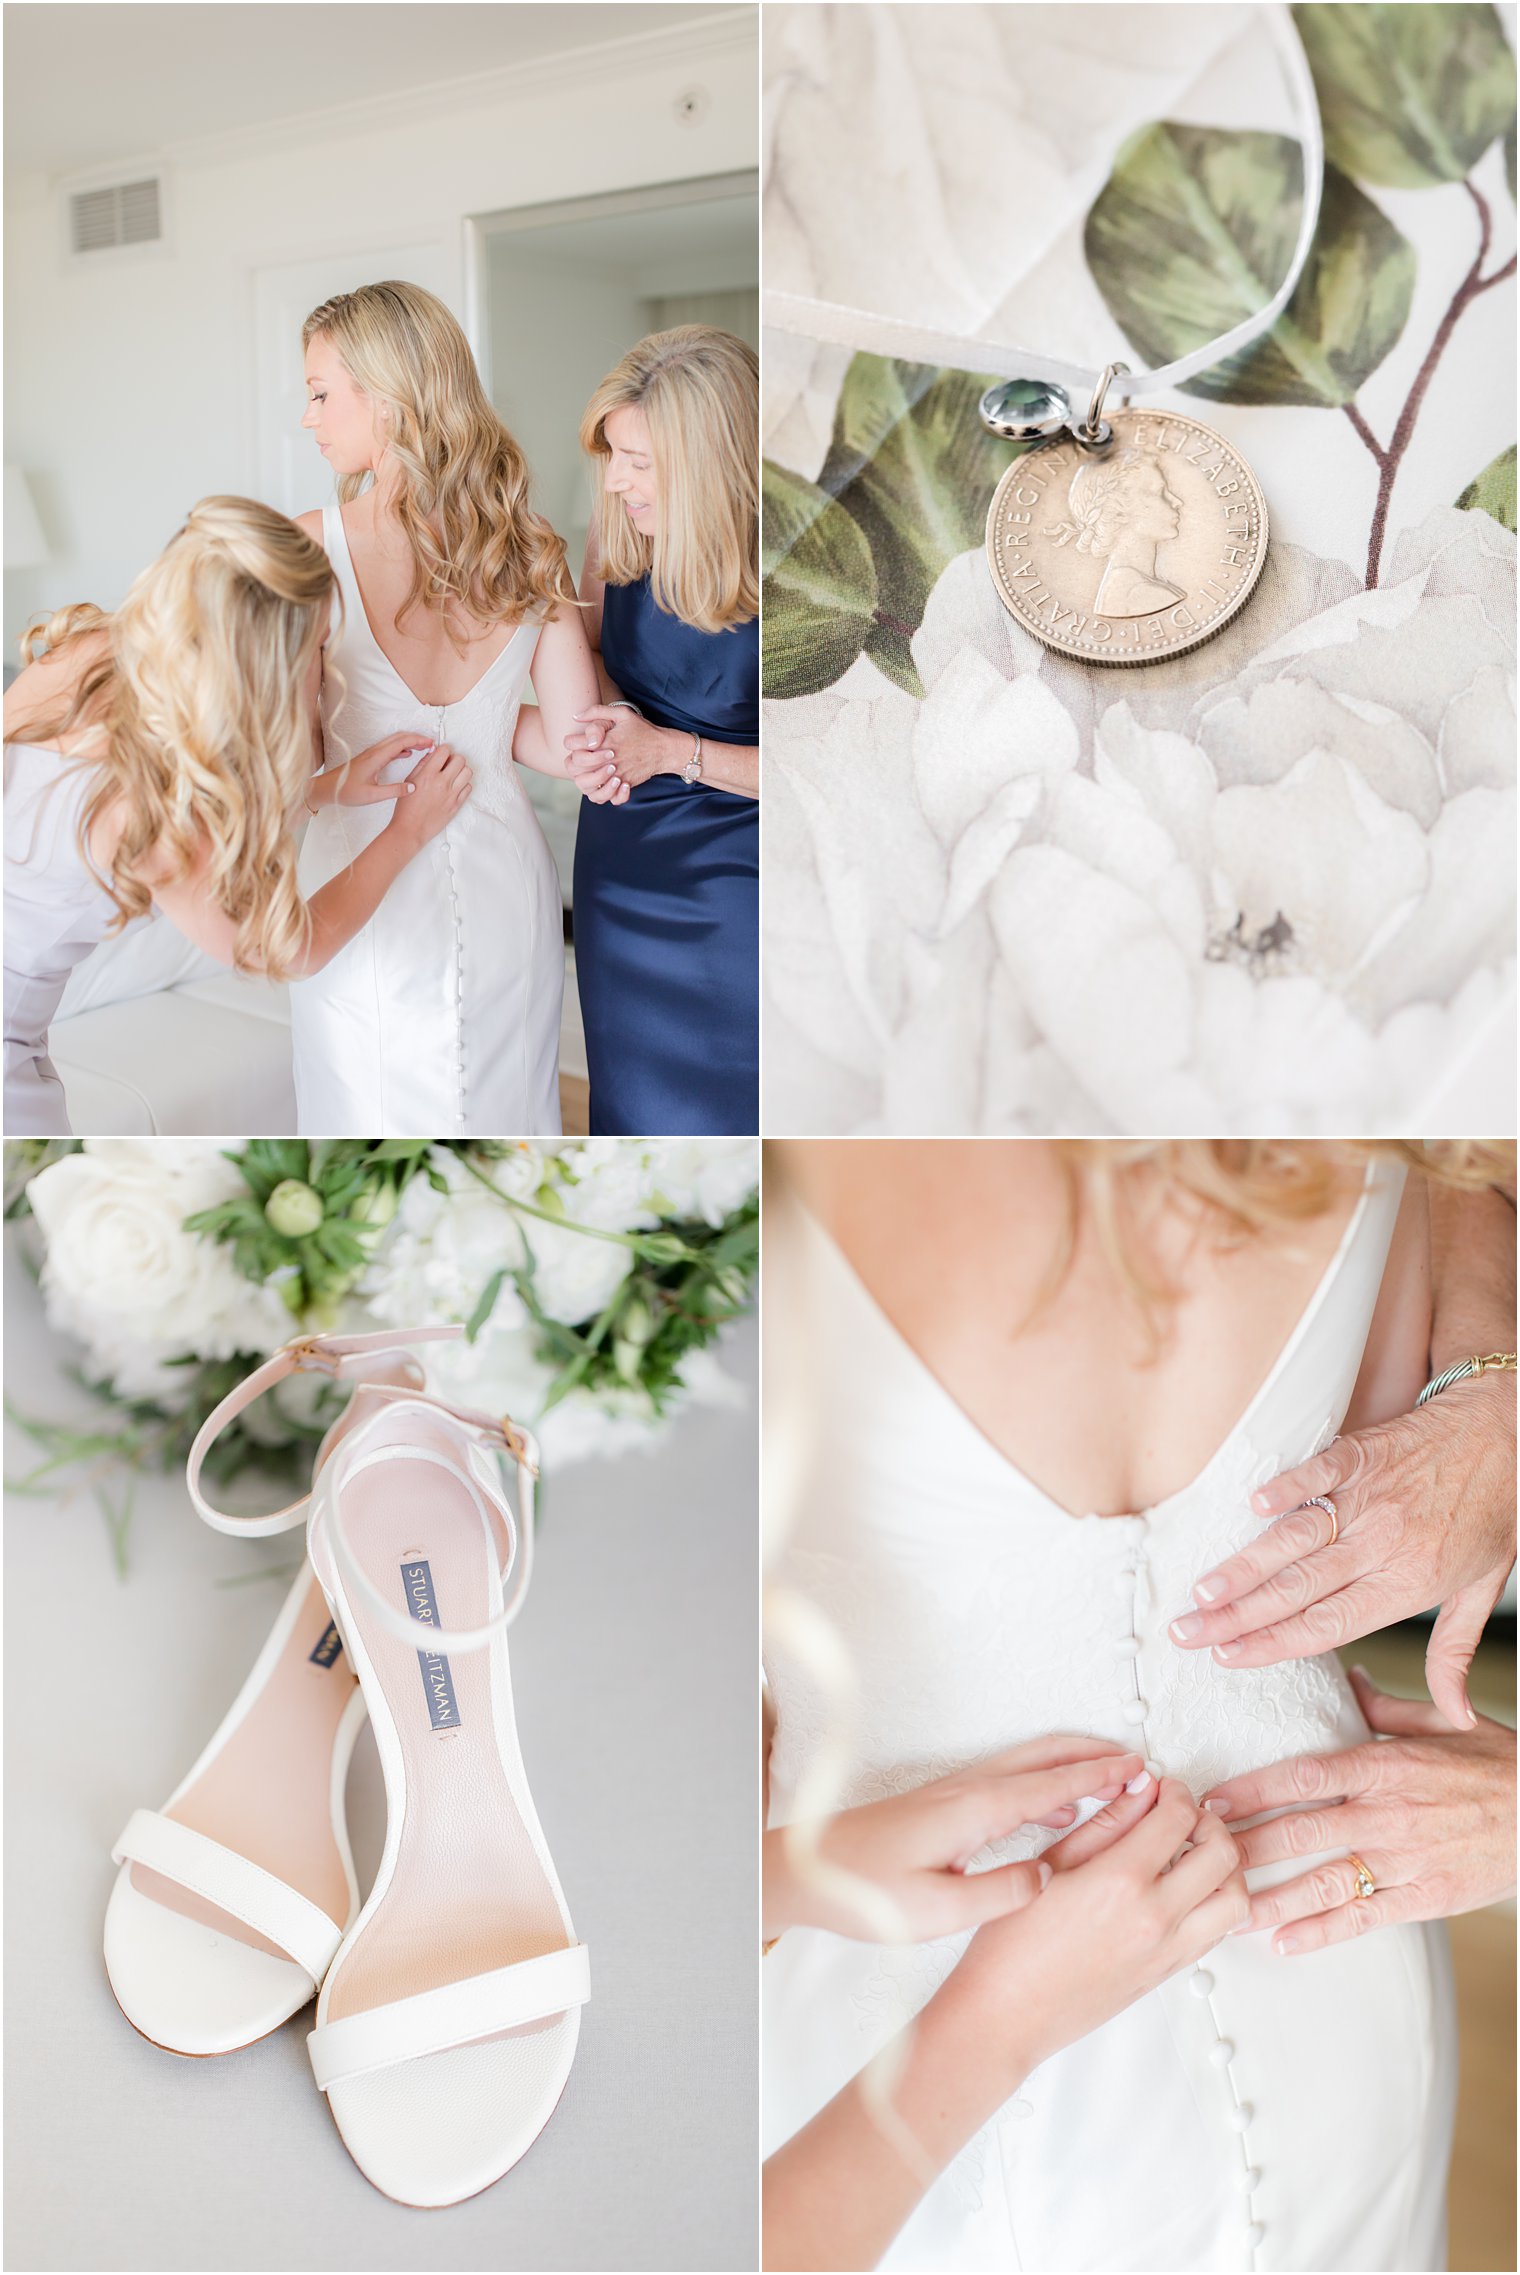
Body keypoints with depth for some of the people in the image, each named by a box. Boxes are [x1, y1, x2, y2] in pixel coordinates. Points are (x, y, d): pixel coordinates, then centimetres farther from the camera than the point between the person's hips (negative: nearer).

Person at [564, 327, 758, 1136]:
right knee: (634, 1093, 21)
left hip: (737, 883, -5)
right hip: (621, 864, 5)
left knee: (732, 1098, 10)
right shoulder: (619, 524, -9)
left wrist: (670, 751, -22)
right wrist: (611, 719, -13)